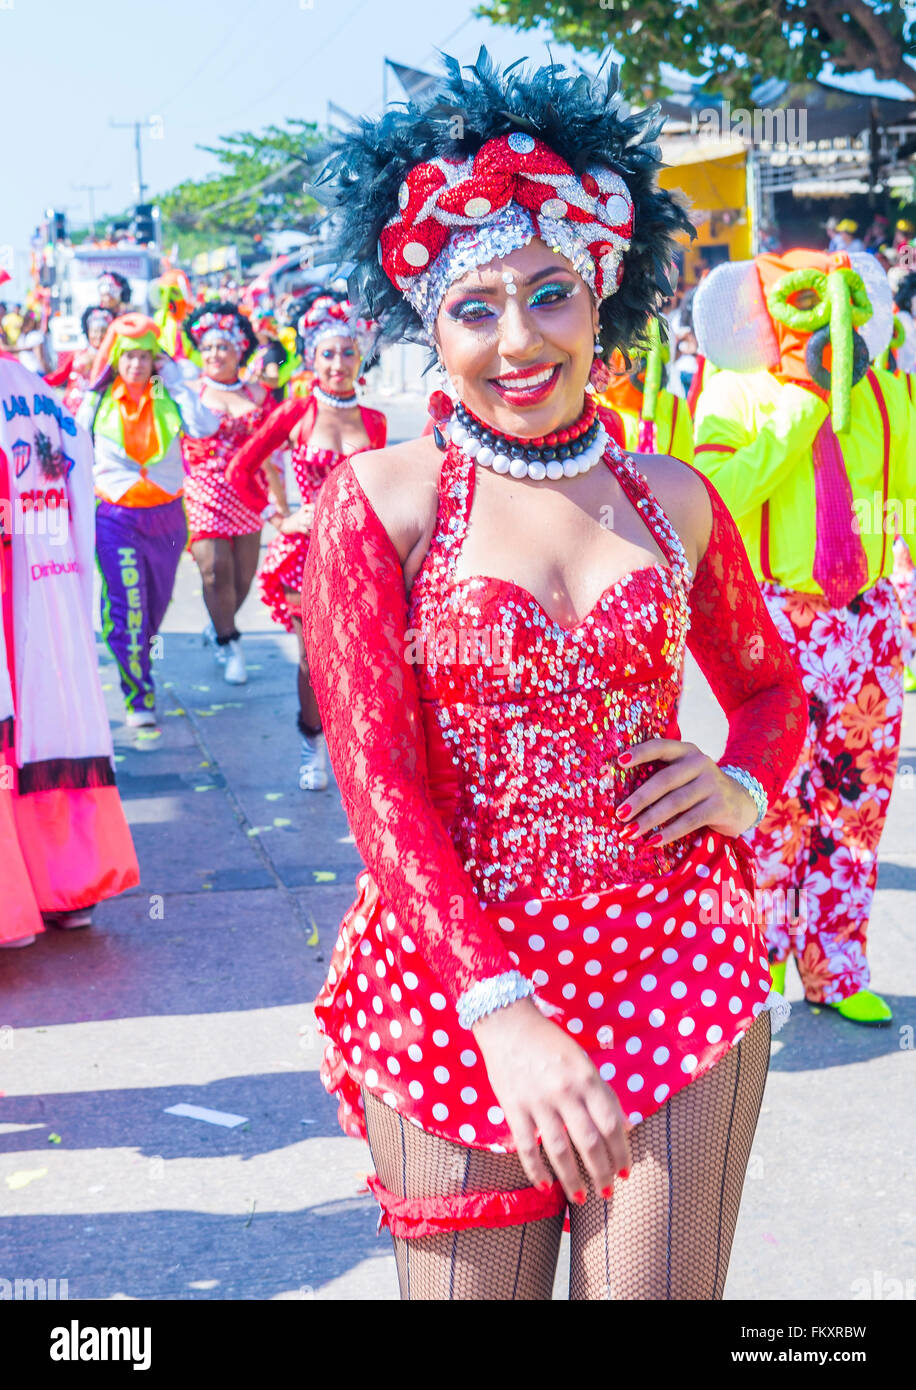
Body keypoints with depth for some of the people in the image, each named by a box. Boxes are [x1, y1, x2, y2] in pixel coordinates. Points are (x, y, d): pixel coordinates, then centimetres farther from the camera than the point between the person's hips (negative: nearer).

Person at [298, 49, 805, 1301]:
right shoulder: (379, 500, -4)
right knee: (471, 1282, 7)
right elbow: (378, 777, -10)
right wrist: (501, 1010, -20)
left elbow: (771, 688, 20)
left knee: (656, 1286, 3)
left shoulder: (674, 499, 5)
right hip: (456, 980, -2)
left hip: (677, 965, 2)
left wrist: (740, 790, -4)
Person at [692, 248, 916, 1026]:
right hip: (774, 618, -4)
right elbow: (716, 496, -22)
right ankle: (764, 953, 21)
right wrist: (805, 397, -19)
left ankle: (836, 970, 21)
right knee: (773, 798, -1)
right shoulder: (736, 394, -5)